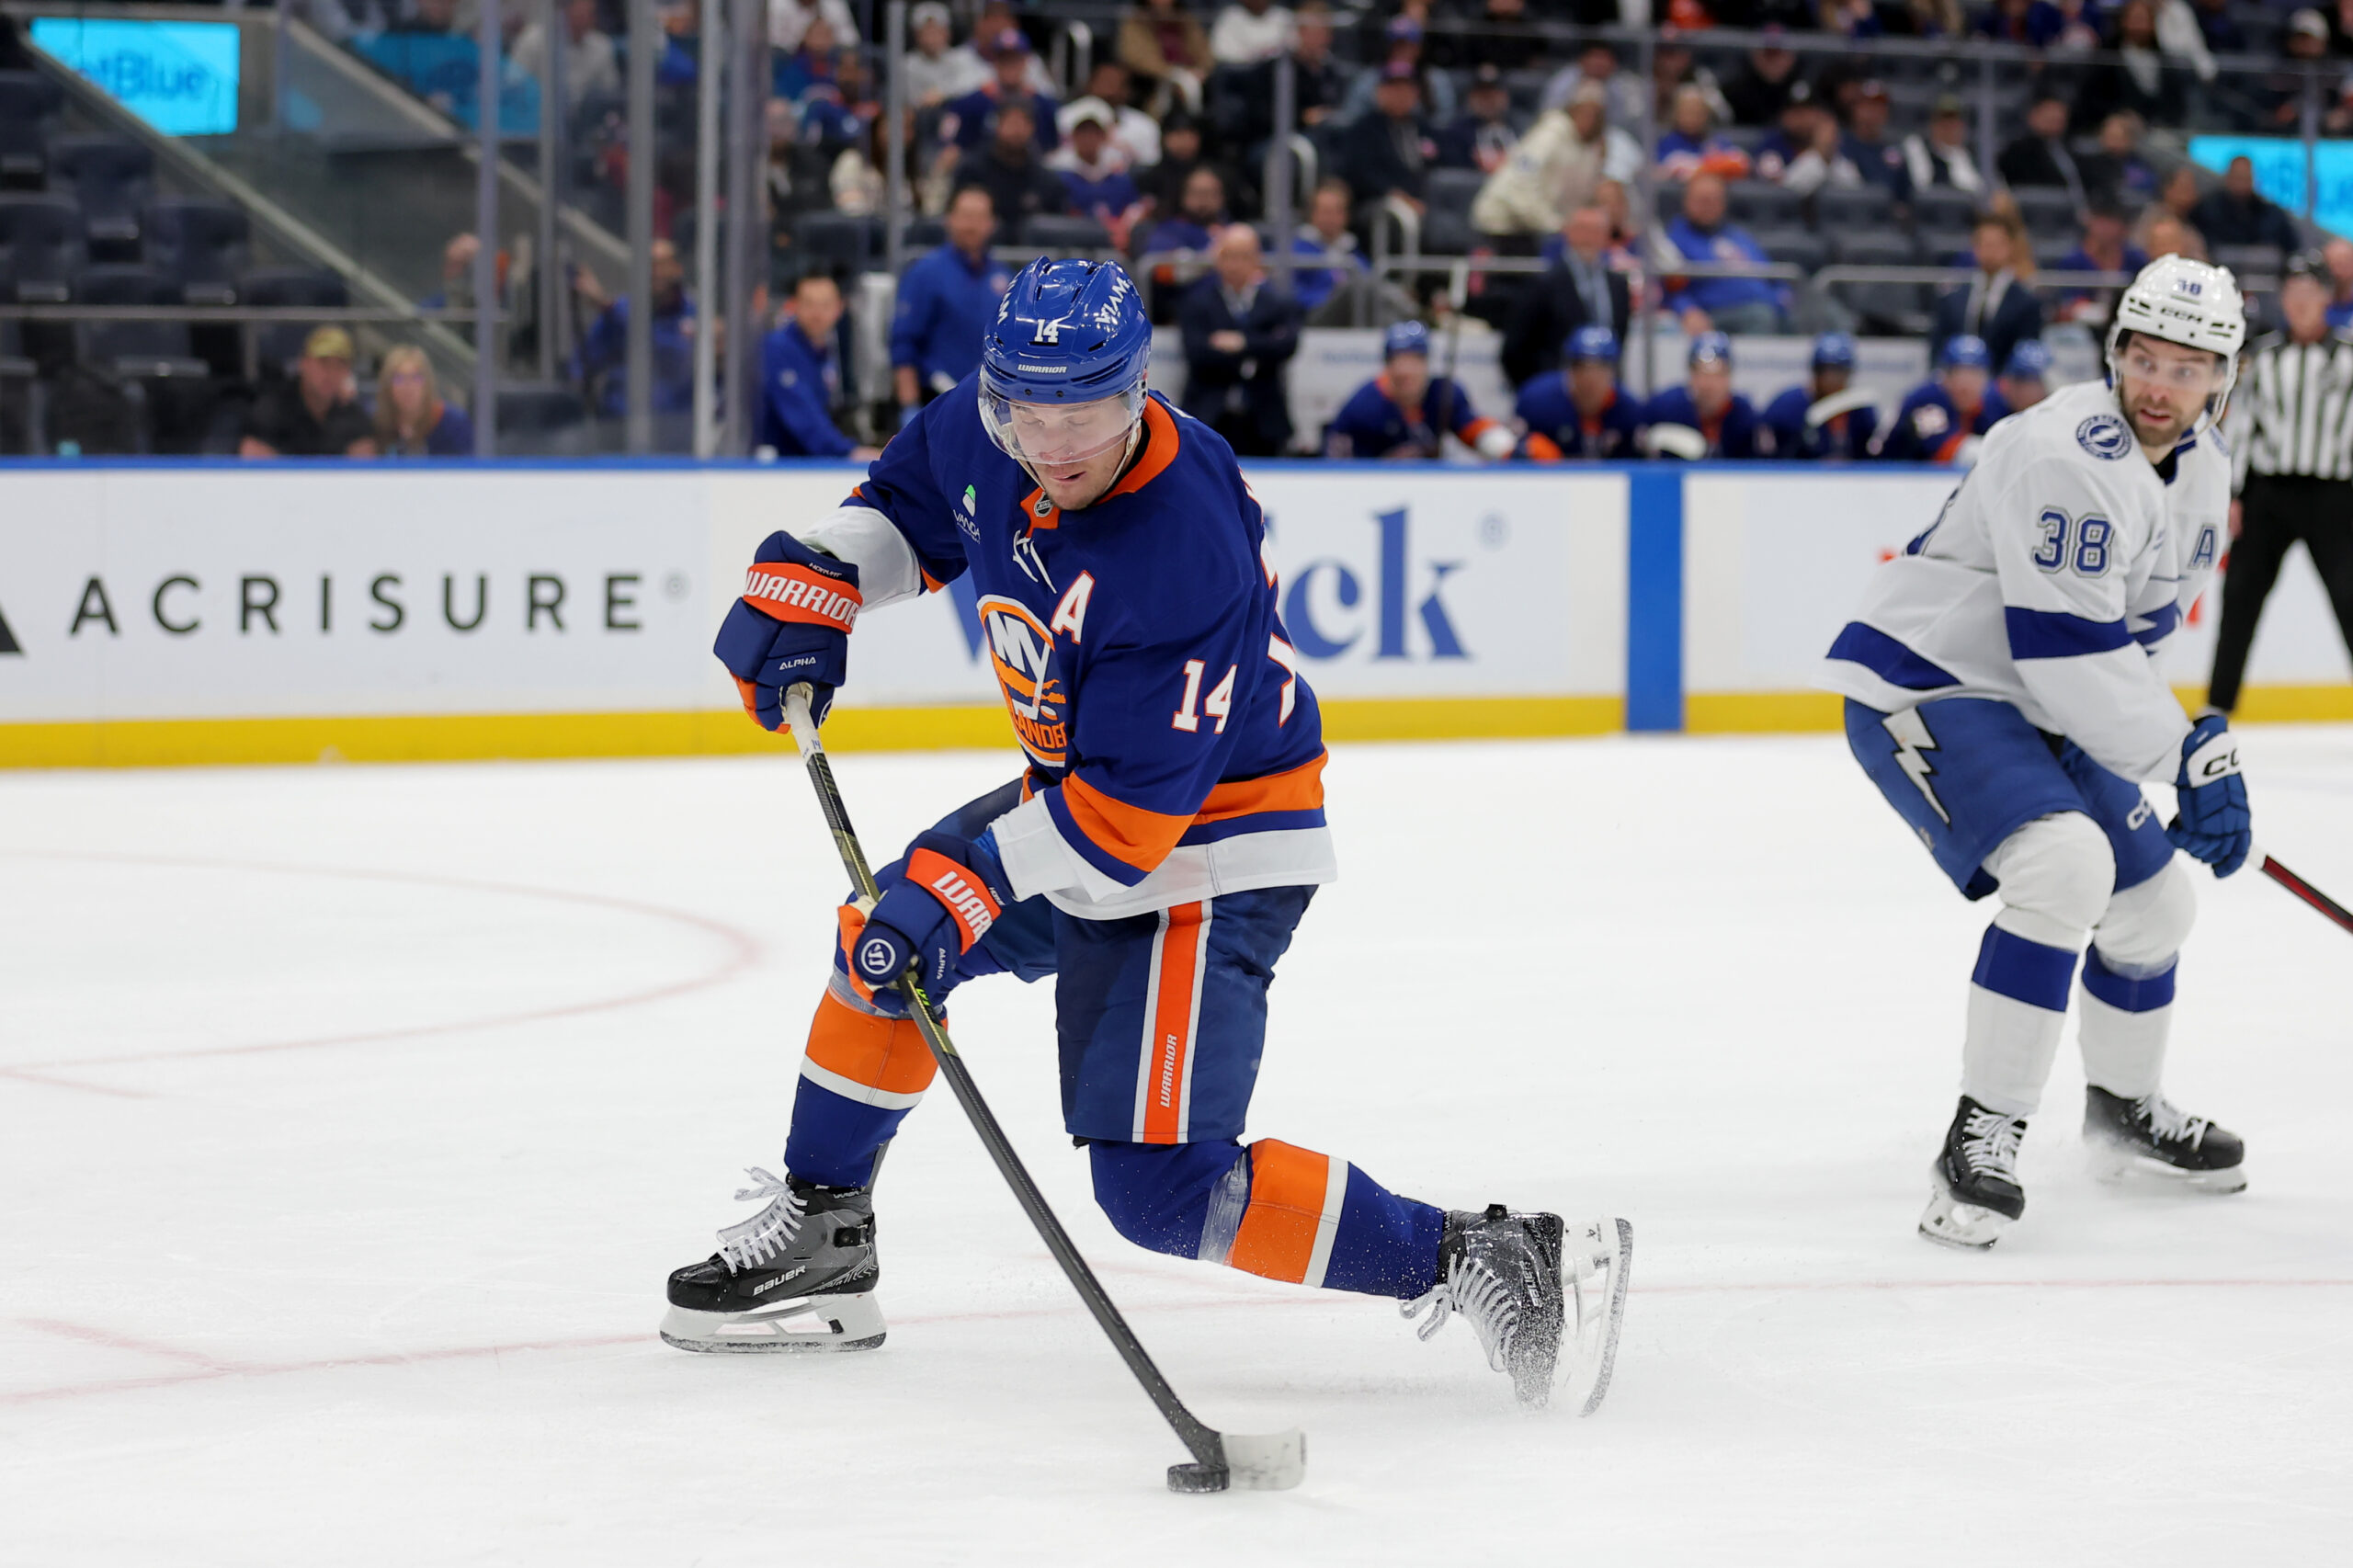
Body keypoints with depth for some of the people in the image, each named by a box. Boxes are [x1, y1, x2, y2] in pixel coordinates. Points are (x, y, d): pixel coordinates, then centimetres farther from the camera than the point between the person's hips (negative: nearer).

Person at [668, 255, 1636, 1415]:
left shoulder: (1184, 558, -34)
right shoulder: (983, 430, -10)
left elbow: (1127, 813, -31)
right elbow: (910, 505, 15)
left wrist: (966, 889, -34)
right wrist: (811, 579, -1)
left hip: (1203, 855, -9)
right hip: (1078, 791, 9)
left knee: (1158, 1185, -15)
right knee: (887, 932, 20)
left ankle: (1478, 1262, -14)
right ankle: (820, 1234, 36)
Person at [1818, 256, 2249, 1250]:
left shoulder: (2202, 472, 7)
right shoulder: (2068, 455, -25)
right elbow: (2070, 649, -28)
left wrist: (2189, 758, 14)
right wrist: (2188, 753, -23)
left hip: (2035, 707, 10)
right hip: (1920, 688, -10)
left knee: (2154, 899, 16)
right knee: (2065, 865, -30)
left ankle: (2124, 1110, 42)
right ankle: (1982, 1138, -25)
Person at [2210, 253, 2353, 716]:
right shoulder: (2263, 355, 8)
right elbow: (2240, 425, 9)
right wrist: (2231, 494, 4)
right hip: (2267, 491, 3)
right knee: (2240, 593, 3)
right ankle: (2217, 706, 12)